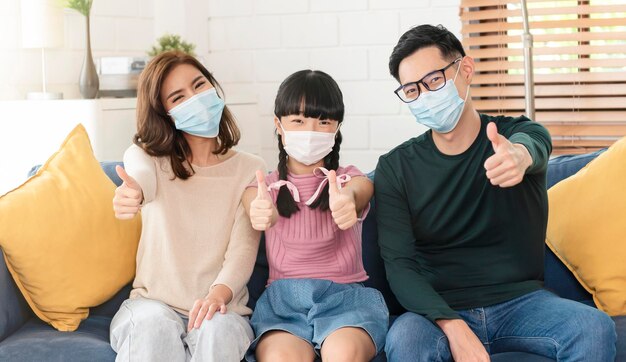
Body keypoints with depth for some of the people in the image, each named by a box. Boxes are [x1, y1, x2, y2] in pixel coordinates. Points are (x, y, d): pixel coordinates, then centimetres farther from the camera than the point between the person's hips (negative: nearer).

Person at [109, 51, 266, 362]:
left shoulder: (249, 169, 6)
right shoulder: (145, 156, 5)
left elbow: (243, 249, -5)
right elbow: (142, 174, -21)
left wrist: (219, 293, -27)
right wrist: (132, 192, -47)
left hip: (221, 309, 0)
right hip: (153, 304, 0)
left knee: (218, 329, -34)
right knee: (154, 325, -34)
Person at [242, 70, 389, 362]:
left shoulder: (353, 179, 10)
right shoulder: (265, 187, 12)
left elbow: (353, 193, -17)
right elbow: (257, 205, -14)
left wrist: (347, 202, -44)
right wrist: (264, 213, -41)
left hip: (344, 296, 0)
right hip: (282, 297, 0)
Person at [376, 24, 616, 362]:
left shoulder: (519, 134, 0)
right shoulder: (395, 168, 0)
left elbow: (531, 143, -26)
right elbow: (399, 265, -8)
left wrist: (519, 154, -54)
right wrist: (453, 328, -25)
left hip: (521, 299, 1)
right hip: (440, 310, -1)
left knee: (595, 328, -27)